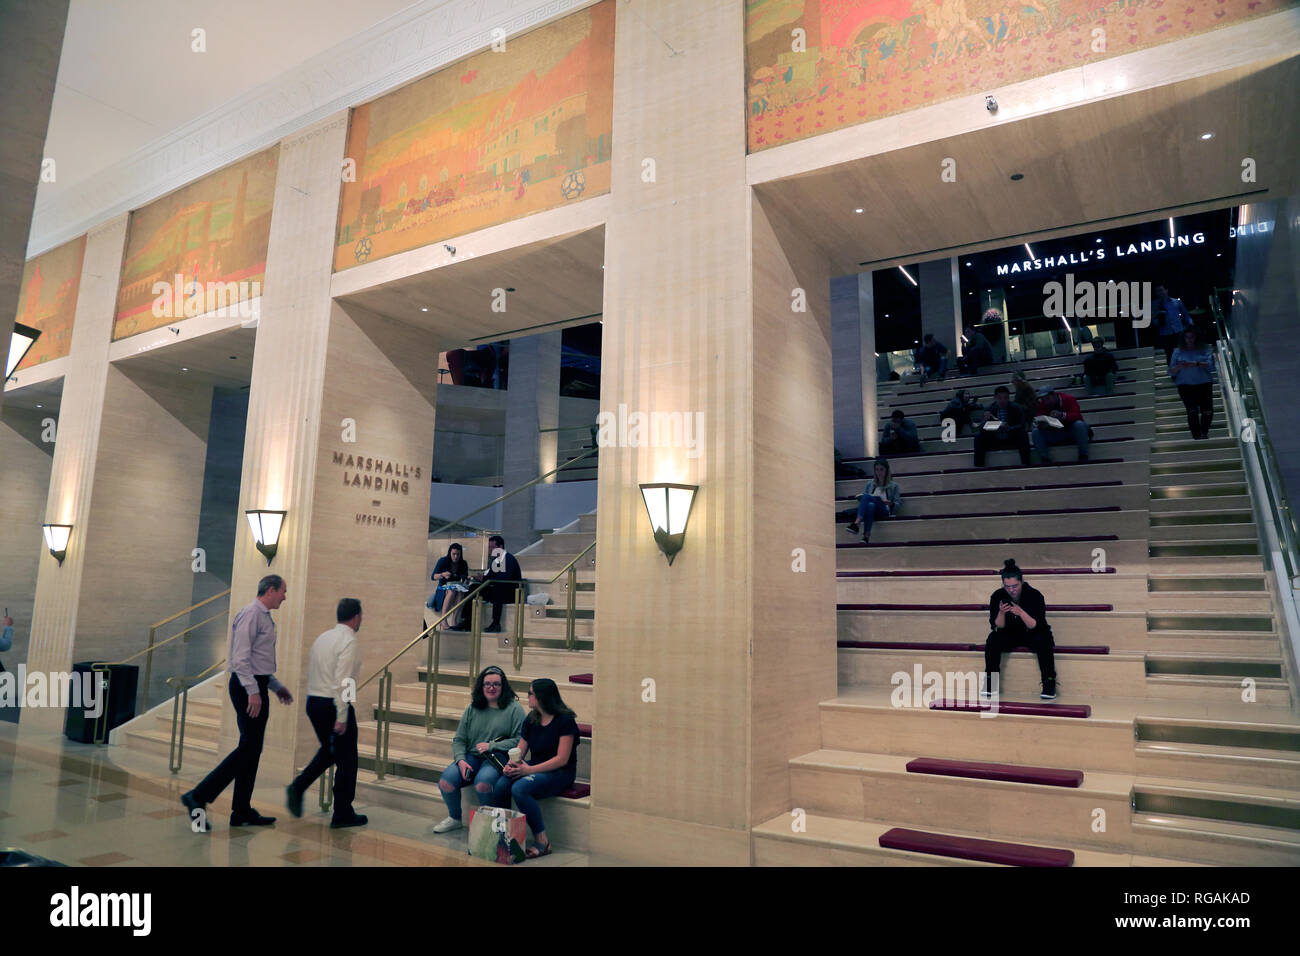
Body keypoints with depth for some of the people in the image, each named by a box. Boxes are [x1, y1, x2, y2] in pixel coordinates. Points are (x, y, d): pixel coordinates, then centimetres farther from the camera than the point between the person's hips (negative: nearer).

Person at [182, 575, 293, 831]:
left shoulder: (264, 617, 18)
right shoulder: (251, 614, -12)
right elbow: (241, 656, -20)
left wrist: (276, 686, 22)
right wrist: (253, 691, -25)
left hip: (256, 687, 10)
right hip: (248, 687, -10)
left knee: (253, 751, 10)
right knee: (248, 748, -10)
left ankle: (242, 812, 16)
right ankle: (199, 796, -3)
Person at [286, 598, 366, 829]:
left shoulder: (323, 638, 10)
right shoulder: (349, 641, -15)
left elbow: (311, 672, 14)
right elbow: (342, 682, -21)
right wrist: (341, 718, -21)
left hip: (313, 702, 8)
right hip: (334, 705, -8)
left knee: (328, 751, 25)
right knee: (346, 759, 5)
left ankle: (298, 786, 8)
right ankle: (343, 814, 12)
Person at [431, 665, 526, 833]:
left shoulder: (514, 709, 1)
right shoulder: (472, 709, 15)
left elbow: (520, 741, -8)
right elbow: (459, 739, 14)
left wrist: (491, 746, -13)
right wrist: (461, 760, -6)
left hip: (498, 759, -5)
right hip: (471, 757, 5)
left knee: (482, 783, -35)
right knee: (446, 781, -19)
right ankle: (454, 818, 10)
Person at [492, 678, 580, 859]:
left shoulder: (565, 721, -11)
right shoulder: (530, 720, 11)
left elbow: (562, 759, -16)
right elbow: (520, 752, 11)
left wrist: (530, 770, -22)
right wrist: (511, 765, -12)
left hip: (559, 774, -6)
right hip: (534, 768, 6)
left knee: (519, 789, -31)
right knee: (500, 786, -23)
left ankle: (542, 842, -19)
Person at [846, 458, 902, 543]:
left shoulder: (893, 485, 18)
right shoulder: (870, 484, 26)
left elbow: (899, 503, 13)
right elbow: (864, 497, 27)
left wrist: (890, 503, -9)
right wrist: (861, 497, 3)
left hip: (884, 511, -3)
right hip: (870, 509, 3)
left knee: (867, 496, -33)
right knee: (870, 505, -38)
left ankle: (856, 523, -49)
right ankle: (867, 536, -54)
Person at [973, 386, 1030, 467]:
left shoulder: (1015, 408, -3)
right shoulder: (989, 410, 0)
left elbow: (1021, 426, -15)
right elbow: (981, 429, -5)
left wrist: (1009, 428, -34)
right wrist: (985, 420, -26)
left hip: (1012, 440, -2)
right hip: (994, 441, 2)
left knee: (1023, 434, -29)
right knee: (978, 436, -20)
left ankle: (1025, 465, -28)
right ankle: (978, 466, -21)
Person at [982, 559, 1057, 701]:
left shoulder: (1034, 595, -19)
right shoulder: (997, 596, -12)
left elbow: (1036, 626, -22)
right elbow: (998, 627, -11)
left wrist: (1021, 613, -39)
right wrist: (1001, 613, -31)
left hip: (1032, 634, -2)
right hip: (1009, 635, 2)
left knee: (1044, 641, -33)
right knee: (992, 639, -27)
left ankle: (1049, 684, -25)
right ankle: (991, 683, -19)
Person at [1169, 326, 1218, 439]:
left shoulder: (1205, 349, 11)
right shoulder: (1178, 351, 14)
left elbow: (1211, 365, -4)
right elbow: (1171, 372, 9)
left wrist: (1196, 364, -17)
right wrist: (1179, 367, -11)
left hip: (1204, 384, 1)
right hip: (1185, 385, -1)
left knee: (1208, 411, -7)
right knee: (1192, 411, -18)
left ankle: (1204, 433, 19)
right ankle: (1197, 437, -18)